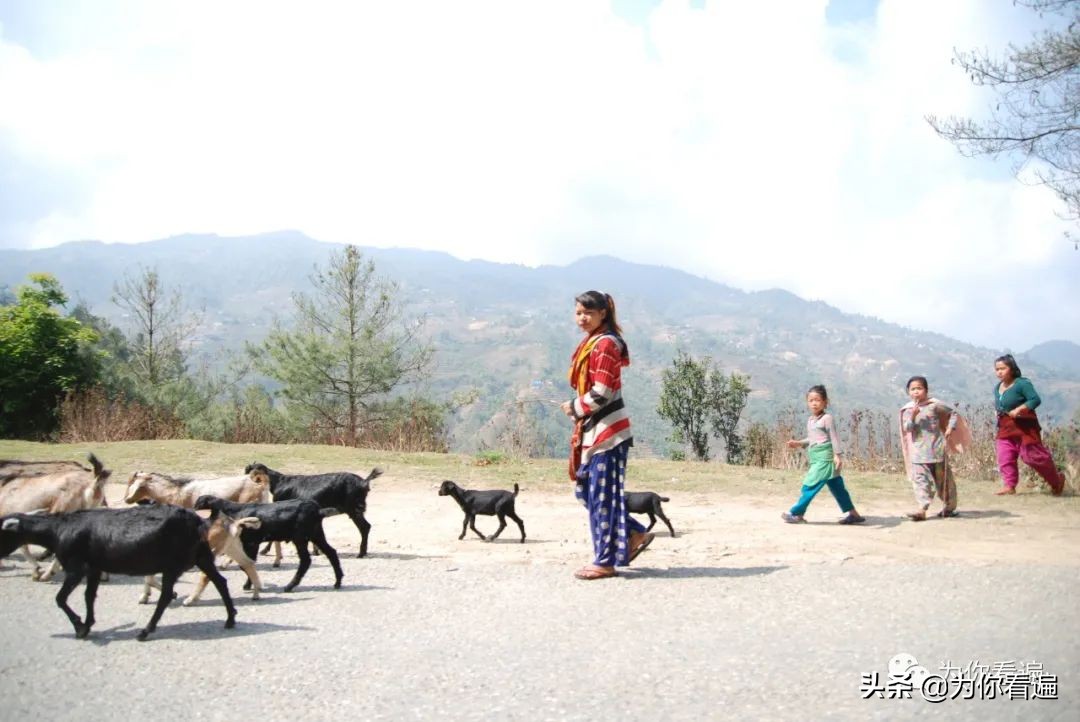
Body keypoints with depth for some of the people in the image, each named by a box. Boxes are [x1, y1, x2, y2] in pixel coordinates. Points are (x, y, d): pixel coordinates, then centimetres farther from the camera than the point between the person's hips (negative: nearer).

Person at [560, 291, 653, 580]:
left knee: (602, 493, -3)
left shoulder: (605, 344, -14)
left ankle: (605, 561, 7)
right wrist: (576, 408, 6)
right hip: (593, 428, 10)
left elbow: (601, 394, -20)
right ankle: (635, 535, 25)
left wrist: (574, 408, -7)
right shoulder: (590, 342, 15)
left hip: (606, 429, -10)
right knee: (586, 490, 14)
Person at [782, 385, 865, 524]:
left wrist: (837, 455, -18)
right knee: (836, 487, 12)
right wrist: (798, 443, 13)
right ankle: (852, 514, 18)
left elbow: (834, 437, -12)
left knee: (810, 484, -10)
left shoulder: (827, 418, -9)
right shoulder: (810, 420, 16)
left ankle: (796, 513, -5)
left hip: (824, 458, -9)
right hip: (816, 458, 9)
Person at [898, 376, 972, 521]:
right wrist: (913, 416, -21)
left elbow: (953, 413, 8)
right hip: (919, 453, 1)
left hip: (937, 450, -1)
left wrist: (950, 428, -5)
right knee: (920, 480, -9)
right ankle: (921, 508, -13)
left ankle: (949, 507, 24)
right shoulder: (908, 410, 3)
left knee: (943, 480, 9)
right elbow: (906, 428, -7)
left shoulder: (935, 405, -3)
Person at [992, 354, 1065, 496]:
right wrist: (998, 413, 3)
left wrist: (1019, 409, -28)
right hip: (1005, 428, 7)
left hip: (1024, 425, -7)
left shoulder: (1022, 383, -15)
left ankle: (1057, 480, 18)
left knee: (1034, 455, -3)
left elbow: (1036, 400, -21)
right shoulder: (997, 387, 9)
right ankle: (1009, 485, 4)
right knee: (1005, 457, -1)